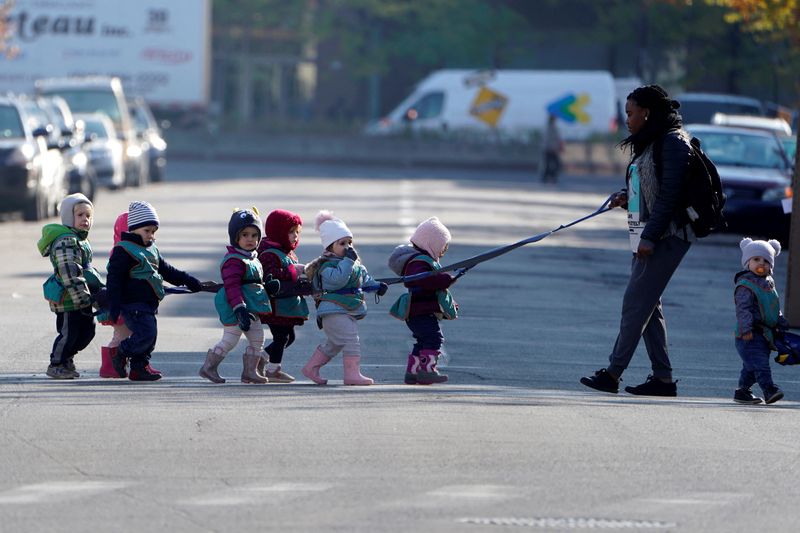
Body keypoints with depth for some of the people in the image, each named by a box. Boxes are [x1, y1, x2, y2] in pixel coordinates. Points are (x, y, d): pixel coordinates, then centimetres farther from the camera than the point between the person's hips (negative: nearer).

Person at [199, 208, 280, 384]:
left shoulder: (252, 258, 15)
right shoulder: (234, 260, -18)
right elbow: (232, 286, -24)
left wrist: (268, 287, 8)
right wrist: (240, 309, -30)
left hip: (249, 308, 10)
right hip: (235, 308, -10)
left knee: (257, 338, 9)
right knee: (230, 340, -4)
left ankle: (250, 371, 16)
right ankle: (209, 367, 10)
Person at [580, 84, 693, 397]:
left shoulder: (673, 143, -13)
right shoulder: (647, 144, 18)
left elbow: (669, 195, -19)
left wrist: (650, 237, -22)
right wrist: (626, 197, 6)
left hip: (667, 236, -10)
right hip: (646, 236, 10)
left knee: (635, 303, -10)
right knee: (648, 306, 9)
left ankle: (612, 374, -9)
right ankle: (663, 378, 12)